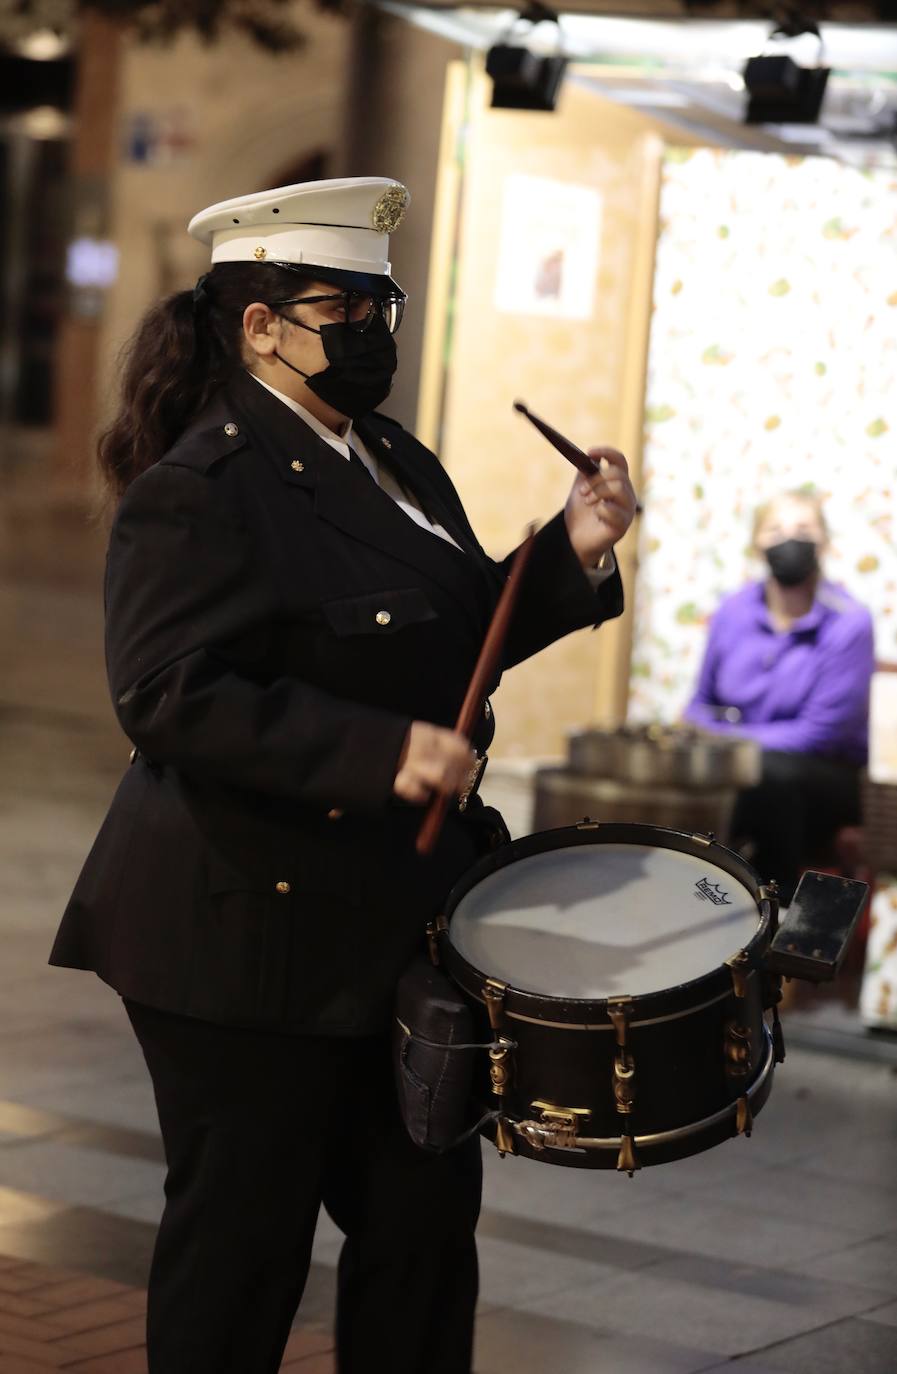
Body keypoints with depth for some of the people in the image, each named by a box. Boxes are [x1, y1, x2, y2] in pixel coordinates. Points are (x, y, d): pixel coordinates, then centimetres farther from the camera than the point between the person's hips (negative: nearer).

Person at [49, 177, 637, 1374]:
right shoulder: (198, 493, -15)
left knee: (426, 1215, 11)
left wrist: (571, 552, 3)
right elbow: (171, 699, -23)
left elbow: (461, 641, 19)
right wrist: (379, 755, -28)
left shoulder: (395, 463, 12)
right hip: (254, 930, -8)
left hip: (396, 914, 8)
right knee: (244, 1232, 2)